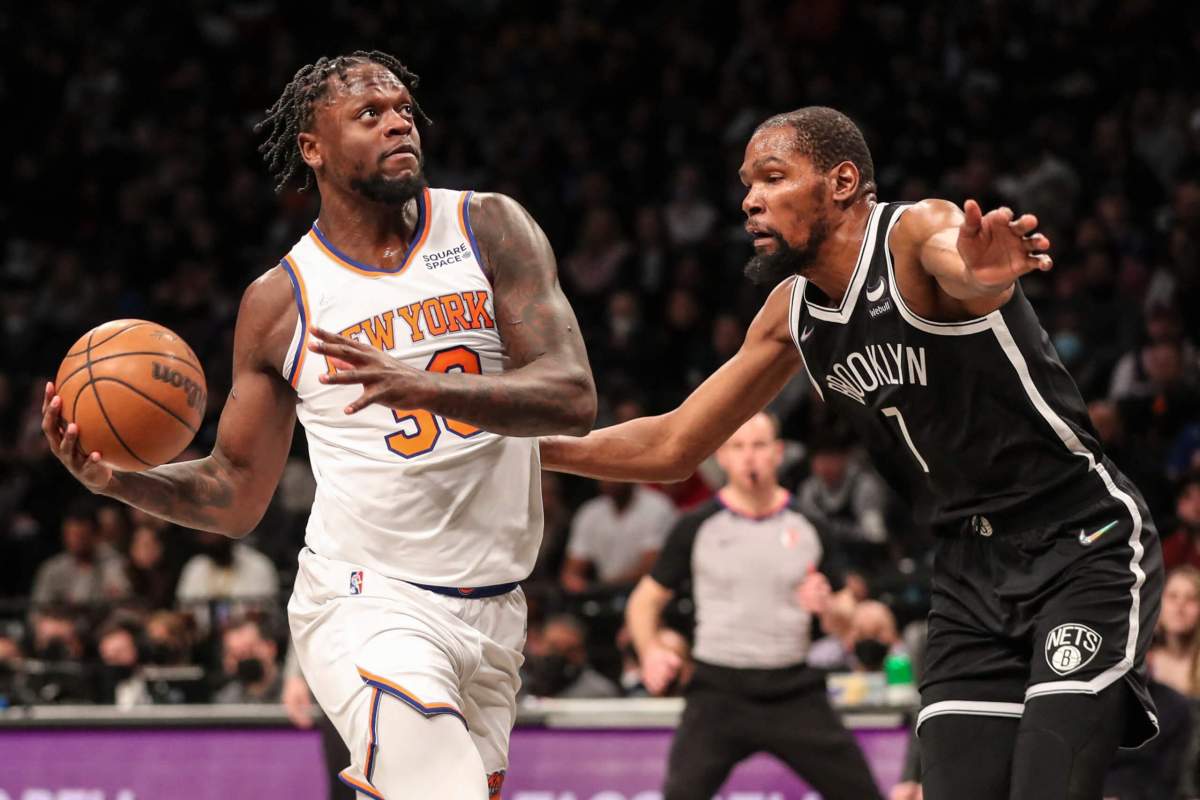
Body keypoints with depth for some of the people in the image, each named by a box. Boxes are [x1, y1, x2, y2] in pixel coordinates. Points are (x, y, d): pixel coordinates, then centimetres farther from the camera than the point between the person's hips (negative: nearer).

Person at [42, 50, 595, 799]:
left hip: (492, 616, 3)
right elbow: (237, 494, 9)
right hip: (365, 601, -3)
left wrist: (423, 387, -28)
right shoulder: (280, 301, 1)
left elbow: (574, 398, -11)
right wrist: (117, 479, -11)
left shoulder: (489, 229, 1)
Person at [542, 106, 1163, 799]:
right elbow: (673, 446, 17)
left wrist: (983, 273, -67)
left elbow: (955, 258, -42)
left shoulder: (919, 230, -15)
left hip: (1083, 550, -7)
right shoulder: (792, 313, 8)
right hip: (970, 570, 7)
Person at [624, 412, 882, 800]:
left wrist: (825, 603, -13)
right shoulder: (698, 527, 1)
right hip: (719, 691, -2)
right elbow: (646, 599, 9)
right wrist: (651, 650, -10)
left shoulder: (808, 525, 5)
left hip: (794, 691, 2)